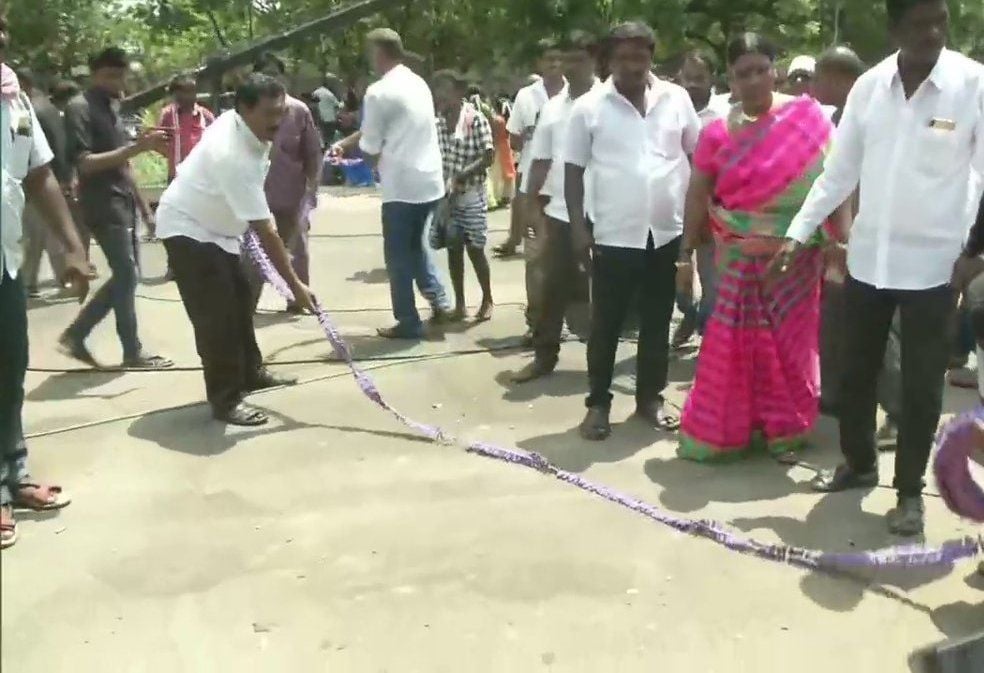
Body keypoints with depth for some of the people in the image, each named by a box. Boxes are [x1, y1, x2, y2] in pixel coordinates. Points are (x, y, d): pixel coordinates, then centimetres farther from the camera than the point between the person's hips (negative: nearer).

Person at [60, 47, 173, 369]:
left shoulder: (110, 107, 17)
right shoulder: (80, 108, -10)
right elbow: (85, 163, -19)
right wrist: (136, 148, -25)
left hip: (123, 201, 9)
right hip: (103, 204, -9)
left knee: (124, 276, 11)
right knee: (127, 275, -5)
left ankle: (75, 335, 18)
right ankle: (133, 351, 5)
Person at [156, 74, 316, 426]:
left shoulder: (242, 125, -8)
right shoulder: (234, 156, -36)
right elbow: (265, 230, -34)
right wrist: (294, 285, -30)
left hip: (215, 226, 10)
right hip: (187, 229, -10)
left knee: (240, 300, 16)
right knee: (216, 315, -14)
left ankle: (250, 372, 30)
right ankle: (226, 399, -8)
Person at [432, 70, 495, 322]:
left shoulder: (476, 119, -11)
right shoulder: (437, 120, 3)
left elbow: (487, 158, -13)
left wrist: (460, 176, -20)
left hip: (471, 196, -4)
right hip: (445, 195, 4)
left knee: (475, 250, 3)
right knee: (453, 249, 8)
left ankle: (487, 301, 20)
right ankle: (459, 304, 19)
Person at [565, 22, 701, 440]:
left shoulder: (677, 100, 3)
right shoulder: (589, 107, -2)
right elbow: (573, 170, 1)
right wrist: (578, 227, -6)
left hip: (668, 232, 2)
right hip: (614, 235, -2)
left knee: (657, 322, 12)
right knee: (605, 325, 4)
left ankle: (650, 397, 26)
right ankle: (598, 402, 17)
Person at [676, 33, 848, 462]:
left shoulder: (806, 116, -5)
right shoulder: (718, 132, -2)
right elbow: (697, 196, 3)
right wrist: (686, 255, 3)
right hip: (740, 257, 0)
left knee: (789, 343, 10)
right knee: (734, 344, 5)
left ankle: (784, 429, 26)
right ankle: (720, 430, 20)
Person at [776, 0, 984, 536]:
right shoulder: (869, 86, 1)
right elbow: (838, 172, 6)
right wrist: (798, 234, 2)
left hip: (932, 264, -3)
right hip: (867, 258, 4)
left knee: (920, 386, 6)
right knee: (856, 372, 15)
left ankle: (910, 490, 23)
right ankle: (858, 462, 36)